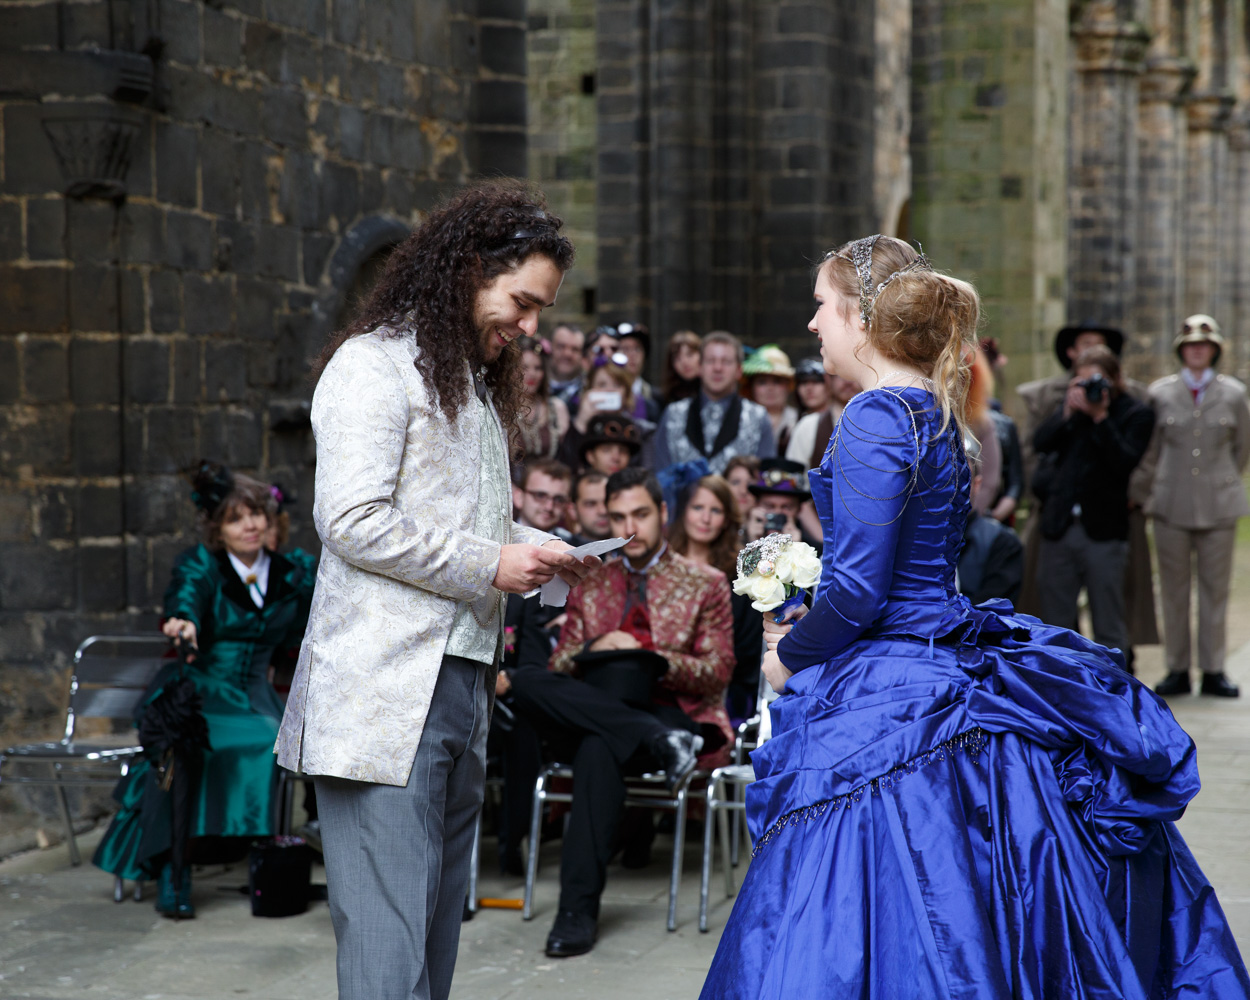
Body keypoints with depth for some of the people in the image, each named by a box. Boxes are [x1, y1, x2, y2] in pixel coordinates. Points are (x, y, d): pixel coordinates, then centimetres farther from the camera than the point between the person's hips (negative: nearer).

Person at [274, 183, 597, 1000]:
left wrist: (531, 547, 8)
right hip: (385, 697, -9)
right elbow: (353, 521, -14)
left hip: (463, 684, 9)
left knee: (437, 928, 10)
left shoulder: (480, 383, 24)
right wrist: (489, 564, -11)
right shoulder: (375, 365, -5)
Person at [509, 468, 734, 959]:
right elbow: (559, 666, 14)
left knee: (598, 748, -40)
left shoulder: (705, 584, 11)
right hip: (593, 711, 4)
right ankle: (659, 741, -35)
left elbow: (717, 673, 2)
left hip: (674, 712, -4)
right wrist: (593, 652, -10)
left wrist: (647, 654, -14)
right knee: (525, 683, -30)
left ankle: (579, 907, -39)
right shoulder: (589, 585, 21)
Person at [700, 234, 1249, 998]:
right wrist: (808, 628, 19)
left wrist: (789, 656, -3)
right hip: (948, 670, 10)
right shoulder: (938, 413, 11)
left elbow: (856, 592, -19)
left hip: (886, 705, -10)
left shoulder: (876, 418, -16)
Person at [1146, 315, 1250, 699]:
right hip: (1172, 506, 0)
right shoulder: (1161, 393, 4)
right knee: (1175, 588, 2)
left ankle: (1213, 671, 8)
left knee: (1215, 587, 2)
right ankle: (1177, 670, 9)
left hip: (1218, 505, 0)